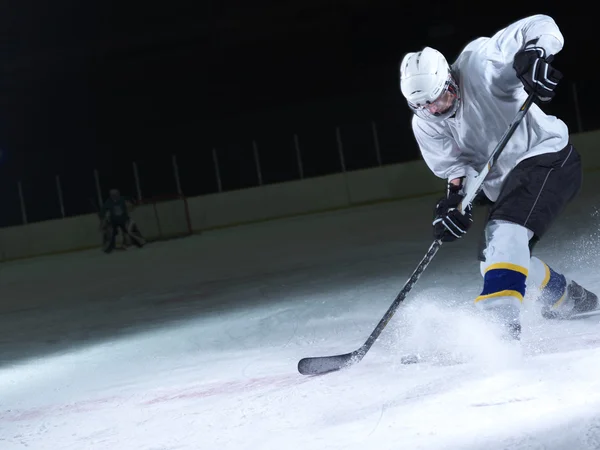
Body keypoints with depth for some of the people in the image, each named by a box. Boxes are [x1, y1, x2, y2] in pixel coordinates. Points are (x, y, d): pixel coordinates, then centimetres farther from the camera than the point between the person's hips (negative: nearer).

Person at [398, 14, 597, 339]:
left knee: (505, 232, -30)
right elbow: (454, 167, -4)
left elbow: (542, 26, -22)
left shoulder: (478, 61, -20)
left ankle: (499, 323, -43)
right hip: (502, 185, 9)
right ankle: (570, 299, 35)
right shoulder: (424, 124, -3)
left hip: (548, 157, -8)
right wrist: (456, 198, -24)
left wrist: (534, 55, -43)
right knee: (500, 257, 11)